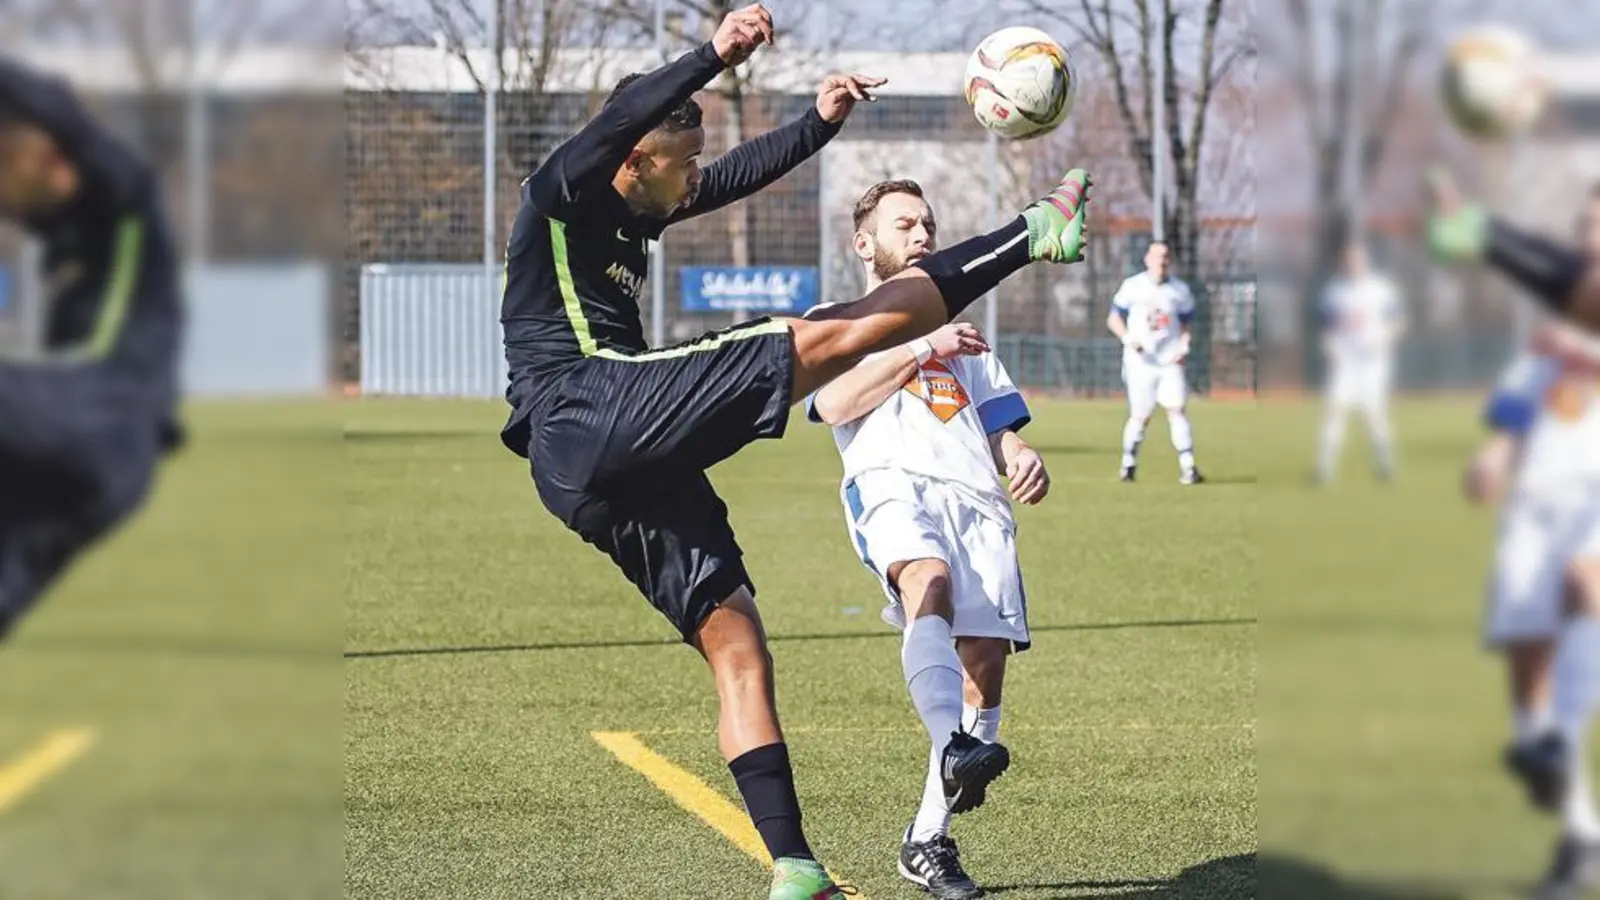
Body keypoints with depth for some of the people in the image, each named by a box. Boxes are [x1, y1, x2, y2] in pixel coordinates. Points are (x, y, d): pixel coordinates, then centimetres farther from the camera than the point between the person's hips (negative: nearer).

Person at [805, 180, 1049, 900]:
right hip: (891, 482, -5)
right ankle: (952, 746, -62)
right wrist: (920, 349, -1)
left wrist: (1024, 459, 6)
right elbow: (834, 402, 3)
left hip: (977, 497, 5)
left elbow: (1000, 430, 29)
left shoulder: (963, 341, 38)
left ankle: (928, 840, -5)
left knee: (985, 662, -10)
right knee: (929, 579, -38)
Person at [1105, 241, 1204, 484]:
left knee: (1177, 409, -12)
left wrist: (1184, 347, -4)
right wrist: (1128, 338, -13)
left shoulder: (1180, 291, 6)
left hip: (1170, 361, 1)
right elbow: (1113, 318, 5)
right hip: (1140, 362, -1)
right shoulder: (1132, 286, 0)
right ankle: (1128, 464, 20)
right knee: (1140, 416, 0)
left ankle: (1187, 467, -14)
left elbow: (1186, 323, 14)